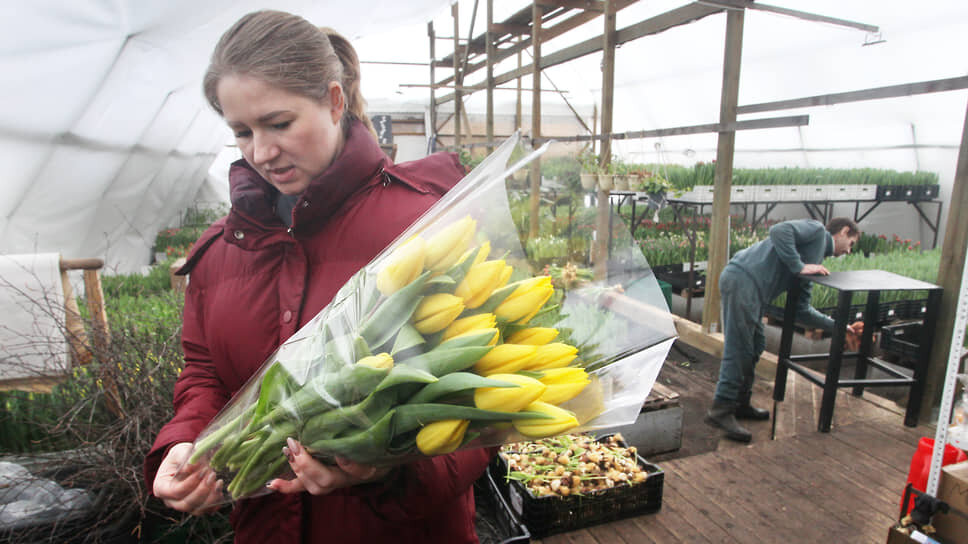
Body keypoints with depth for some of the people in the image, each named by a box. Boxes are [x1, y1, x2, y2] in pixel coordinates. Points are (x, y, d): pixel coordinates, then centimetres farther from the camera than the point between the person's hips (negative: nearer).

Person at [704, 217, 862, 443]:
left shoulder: (813, 262, 28)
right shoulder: (816, 230, 4)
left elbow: (801, 309, 26)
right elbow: (779, 231, -17)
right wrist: (799, 266, -13)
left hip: (750, 288, 10)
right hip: (742, 280, -10)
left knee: (755, 346, 17)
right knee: (739, 350, -8)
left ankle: (741, 404, 29)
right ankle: (721, 411, -3)